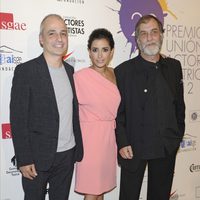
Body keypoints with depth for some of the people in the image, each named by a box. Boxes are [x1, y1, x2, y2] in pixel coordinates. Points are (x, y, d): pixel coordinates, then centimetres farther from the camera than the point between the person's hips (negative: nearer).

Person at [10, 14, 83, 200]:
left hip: (67, 155, 5)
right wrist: (24, 160, -13)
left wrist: (78, 148, 10)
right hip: (38, 157, -5)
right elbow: (18, 119, -12)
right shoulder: (25, 71, -11)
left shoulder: (70, 70, 7)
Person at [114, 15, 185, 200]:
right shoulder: (123, 71, -5)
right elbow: (117, 112, -6)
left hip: (167, 148, 4)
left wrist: (178, 135, 7)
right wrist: (122, 144, -11)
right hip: (134, 148, -3)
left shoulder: (174, 66, 6)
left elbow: (179, 104, 11)